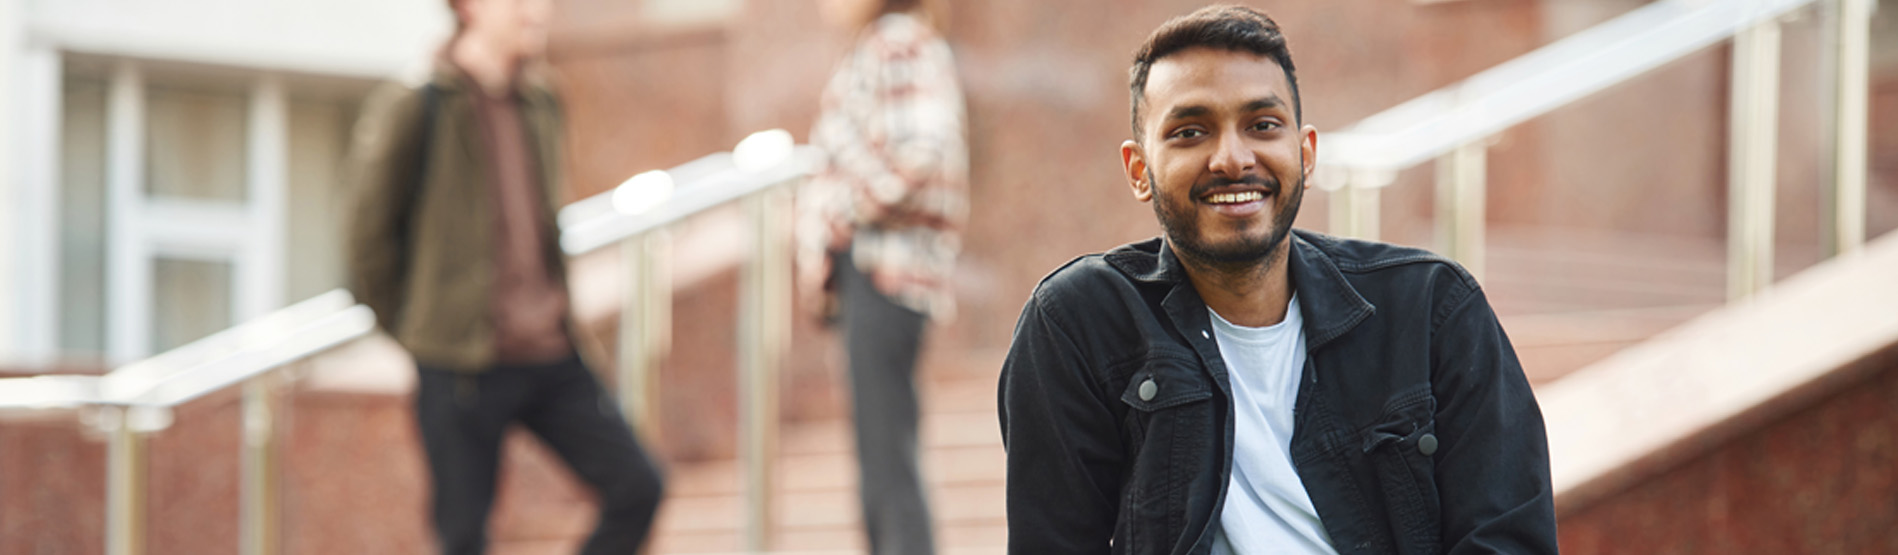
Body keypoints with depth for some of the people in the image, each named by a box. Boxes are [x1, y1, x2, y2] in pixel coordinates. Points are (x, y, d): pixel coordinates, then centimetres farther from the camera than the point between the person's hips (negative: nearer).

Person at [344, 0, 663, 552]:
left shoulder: (540, 105, 10)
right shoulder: (417, 108, -11)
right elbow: (371, 232, -7)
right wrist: (413, 327, 0)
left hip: (550, 356, 6)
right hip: (463, 366, -6)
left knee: (636, 486, -2)